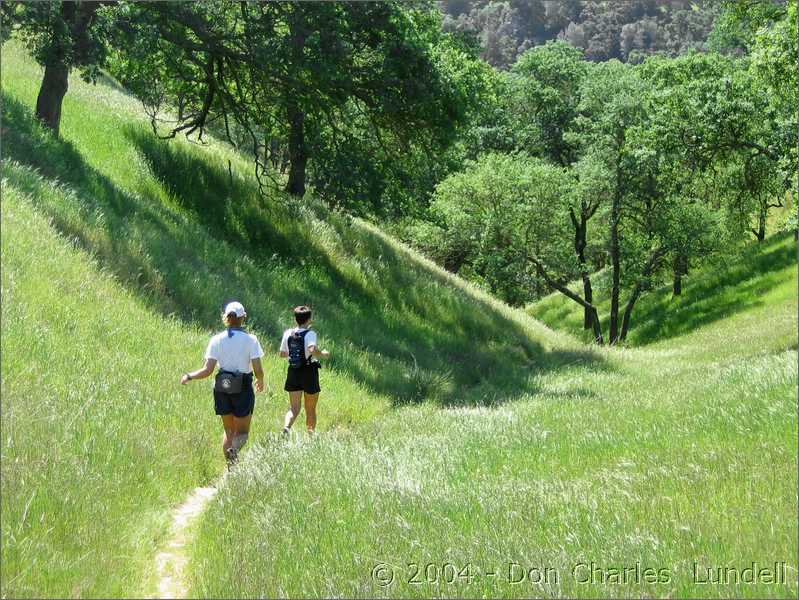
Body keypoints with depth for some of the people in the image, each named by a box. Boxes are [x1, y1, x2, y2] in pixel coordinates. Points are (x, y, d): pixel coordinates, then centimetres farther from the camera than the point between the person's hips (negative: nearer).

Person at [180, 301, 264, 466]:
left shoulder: (217, 340, -2)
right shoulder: (250, 339, -7)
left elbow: (207, 370, -7)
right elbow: (258, 370, -9)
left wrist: (189, 376, 9)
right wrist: (260, 381, 13)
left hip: (222, 389, 2)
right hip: (243, 389, -2)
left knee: (229, 431, 17)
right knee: (242, 432, 7)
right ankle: (234, 450, -26)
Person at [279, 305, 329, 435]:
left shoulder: (288, 333, 1)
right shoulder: (310, 334, -13)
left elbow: (282, 354, 9)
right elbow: (313, 350, -32)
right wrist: (323, 354, -13)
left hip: (293, 373, 3)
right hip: (309, 372, -3)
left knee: (294, 408, 1)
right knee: (310, 410, 13)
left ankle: (286, 427, -26)